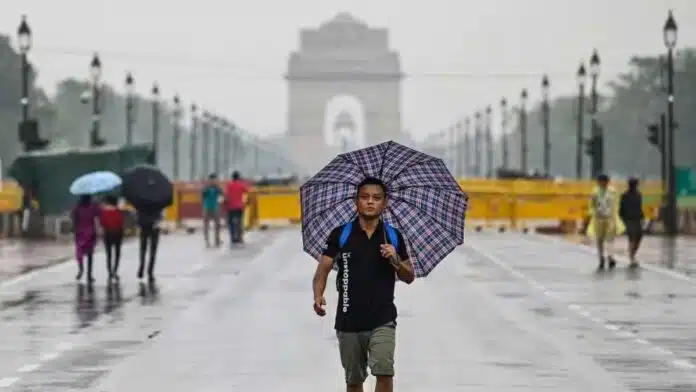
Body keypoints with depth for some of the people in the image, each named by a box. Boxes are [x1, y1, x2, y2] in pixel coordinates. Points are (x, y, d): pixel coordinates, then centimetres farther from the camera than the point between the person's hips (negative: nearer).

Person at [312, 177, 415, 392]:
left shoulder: (393, 236, 3)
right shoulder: (340, 235, -1)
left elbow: (409, 277, 9)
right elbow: (323, 270, -3)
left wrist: (395, 260, -11)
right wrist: (318, 296, -22)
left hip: (382, 320, -1)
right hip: (349, 322, 1)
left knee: (384, 371, -20)